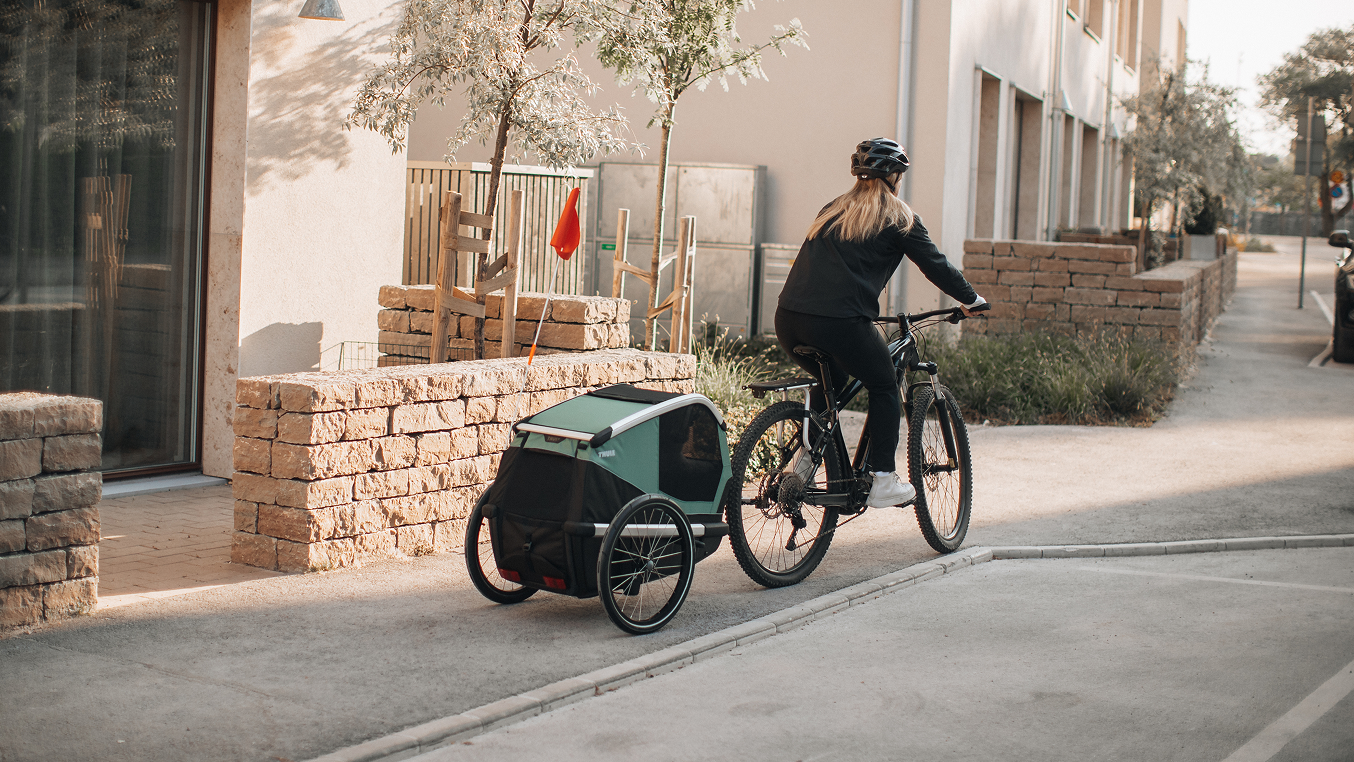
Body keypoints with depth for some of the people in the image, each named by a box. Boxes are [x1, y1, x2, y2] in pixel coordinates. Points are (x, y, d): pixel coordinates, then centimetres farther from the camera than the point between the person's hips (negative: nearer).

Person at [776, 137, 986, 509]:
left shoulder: (834, 209, 23)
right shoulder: (897, 217, 6)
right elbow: (935, 265, 9)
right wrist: (971, 300, 24)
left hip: (789, 319, 6)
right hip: (840, 321, -6)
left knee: (831, 381, 31)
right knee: (884, 388, 15)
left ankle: (803, 459, 25)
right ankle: (883, 482, 12)